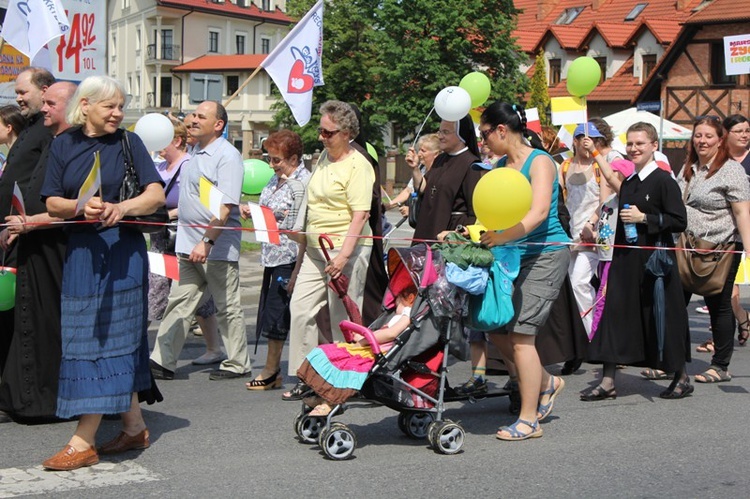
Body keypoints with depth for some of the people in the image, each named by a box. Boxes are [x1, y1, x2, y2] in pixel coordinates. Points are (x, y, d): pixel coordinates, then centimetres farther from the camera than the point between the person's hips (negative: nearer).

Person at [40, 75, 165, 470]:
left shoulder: (128, 142, 1)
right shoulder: (63, 145, 7)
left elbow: (156, 195, -5)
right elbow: (52, 203, 3)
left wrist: (122, 208, -24)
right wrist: (81, 207, -18)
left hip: (121, 251, -3)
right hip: (80, 252, 3)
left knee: (105, 338, -5)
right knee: (119, 340, 9)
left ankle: (83, 442, -6)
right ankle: (134, 427, 20)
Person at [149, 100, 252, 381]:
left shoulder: (227, 156, -14)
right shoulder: (195, 153, 14)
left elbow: (225, 207, -22)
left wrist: (206, 242, -27)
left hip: (217, 247, -8)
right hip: (189, 246, 8)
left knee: (227, 307, 3)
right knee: (179, 303, 6)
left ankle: (238, 365, 15)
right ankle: (162, 362, 7)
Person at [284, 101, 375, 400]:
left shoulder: (357, 165, -11)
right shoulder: (323, 157, 14)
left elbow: (360, 214, -18)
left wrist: (344, 254, -26)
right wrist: (305, 237, 21)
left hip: (347, 249, -8)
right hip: (316, 249, 8)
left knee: (344, 319, -1)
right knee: (300, 307, 3)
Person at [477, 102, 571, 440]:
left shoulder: (539, 161, -10)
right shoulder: (502, 166, 13)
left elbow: (538, 212, -24)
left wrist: (503, 237, -36)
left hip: (546, 254, -8)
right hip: (512, 256, 8)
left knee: (520, 333, -11)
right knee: (494, 325, 2)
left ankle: (529, 420, -2)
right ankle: (546, 382, 25)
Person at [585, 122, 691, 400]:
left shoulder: (663, 180, -8)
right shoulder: (627, 183, 13)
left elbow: (679, 221, -14)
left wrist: (644, 218, -18)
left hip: (654, 259, -7)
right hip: (626, 259, 7)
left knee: (660, 315, 2)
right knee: (615, 312, 2)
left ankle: (682, 377, 19)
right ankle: (607, 382, 5)